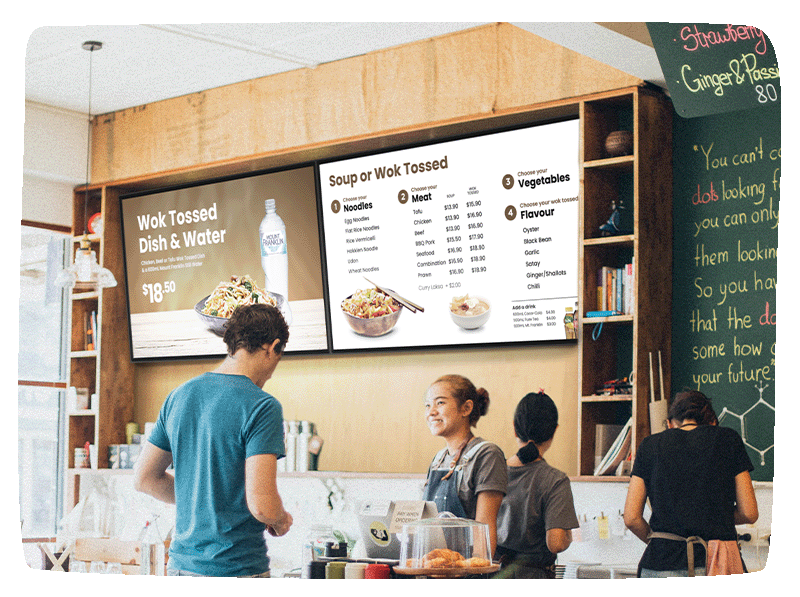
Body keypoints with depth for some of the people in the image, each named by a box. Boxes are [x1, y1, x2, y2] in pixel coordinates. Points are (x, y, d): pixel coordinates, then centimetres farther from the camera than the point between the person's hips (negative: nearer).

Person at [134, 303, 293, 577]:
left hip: (181, 564, 7)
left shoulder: (179, 396, 7)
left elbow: (144, 478, 14)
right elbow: (262, 506, -21)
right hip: (238, 568, -7)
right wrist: (282, 520, 0)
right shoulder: (262, 407, -15)